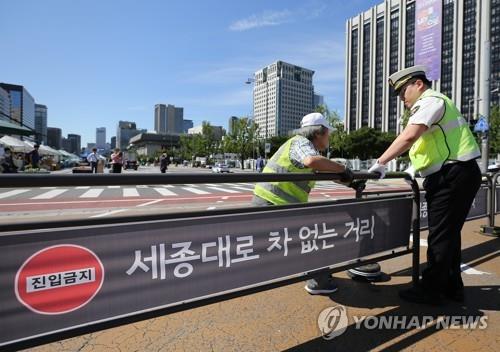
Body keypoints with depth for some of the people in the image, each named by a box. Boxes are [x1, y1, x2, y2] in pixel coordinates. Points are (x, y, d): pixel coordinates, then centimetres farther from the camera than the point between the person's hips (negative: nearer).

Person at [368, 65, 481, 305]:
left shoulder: (430, 101, -9)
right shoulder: (428, 104, 22)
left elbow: (409, 136, -27)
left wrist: (380, 163, -25)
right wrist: (417, 168, 18)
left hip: (454, 175, -10)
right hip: (453, 175, 10)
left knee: (440, 235, -4)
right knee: (448, 233, 15)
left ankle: (431, 290, 7)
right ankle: (451, 286, 26)